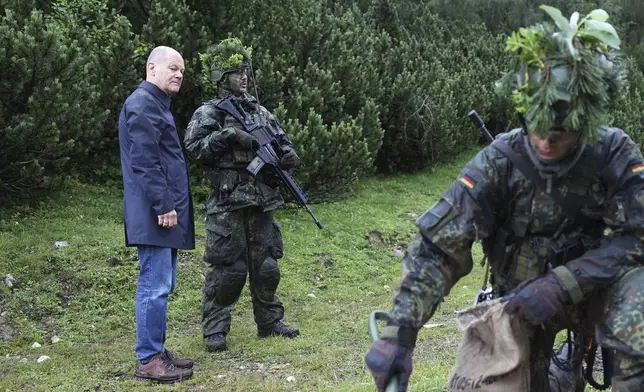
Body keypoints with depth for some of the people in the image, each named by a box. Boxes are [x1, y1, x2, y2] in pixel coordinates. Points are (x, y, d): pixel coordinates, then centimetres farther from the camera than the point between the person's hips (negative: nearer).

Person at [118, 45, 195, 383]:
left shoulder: (157, 104, 22)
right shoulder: (142, 104, -11)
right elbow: (144, 162, -19)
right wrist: (163, 205, -21)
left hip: (164, 210, 11)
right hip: (155, 214, -11)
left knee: (161, 285, 14)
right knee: (155, 286, -7)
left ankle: (156, 351, 21)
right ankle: (148, 360, -1)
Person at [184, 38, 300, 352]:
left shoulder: (259, 111, 15)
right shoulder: (209, 113, -2)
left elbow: (281, 140, 22)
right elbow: (194, 147, -14)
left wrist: (288, 155, 1)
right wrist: (227, 136, -21)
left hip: (261, 202, 6)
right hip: (227, 203, -6)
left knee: (266, 265, 11)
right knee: (227, 268, -3)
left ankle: (269, 321, 24)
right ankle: (215, 329, 9)